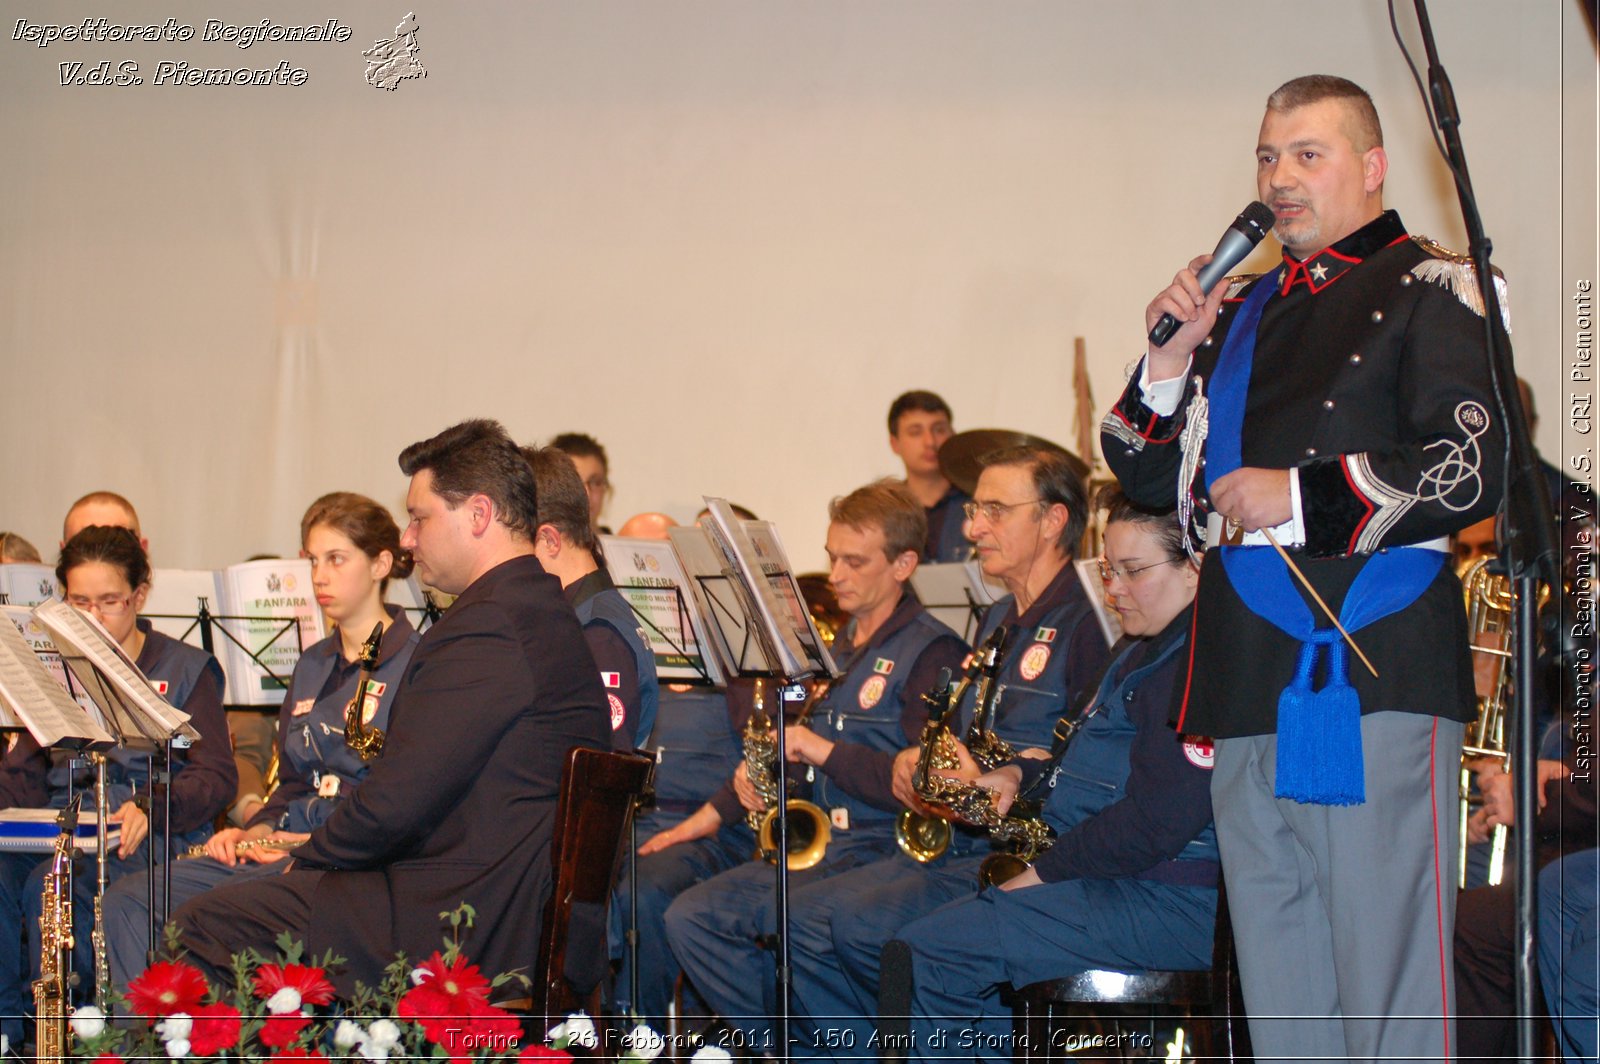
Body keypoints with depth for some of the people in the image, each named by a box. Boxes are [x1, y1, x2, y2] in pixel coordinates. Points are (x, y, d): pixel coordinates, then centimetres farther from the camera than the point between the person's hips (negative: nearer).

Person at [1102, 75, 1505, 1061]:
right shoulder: (1244, 311, 20)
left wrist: (1299, 496, -10)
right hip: (1250, 686, 7)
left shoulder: (1427, 290, 0)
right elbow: (1150, 476, 22)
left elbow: (1472, 470, -12)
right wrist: (1173, 357, 5)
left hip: (1373, 681, -7)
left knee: (1386, 984, -8)